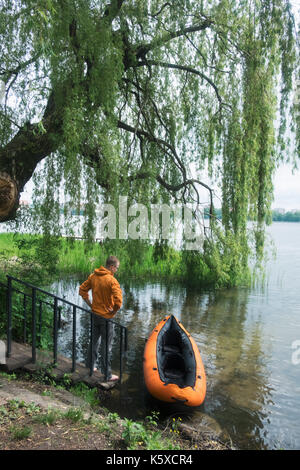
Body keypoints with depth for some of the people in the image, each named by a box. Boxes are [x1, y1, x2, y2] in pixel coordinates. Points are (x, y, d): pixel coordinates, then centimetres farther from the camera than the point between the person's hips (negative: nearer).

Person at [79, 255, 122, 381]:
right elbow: (118, 301, -28)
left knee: (95, 341, 23)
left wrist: (90, 305, 11)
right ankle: (107, 375, 17)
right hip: (106, 317, -6)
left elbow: (82, 290, 10)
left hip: (95, 314, 7)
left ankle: (90, 366, 37)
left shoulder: (93, 276, 0)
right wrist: (113, 312, -9)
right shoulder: (112, 281, -21)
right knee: (106, 346, 5)